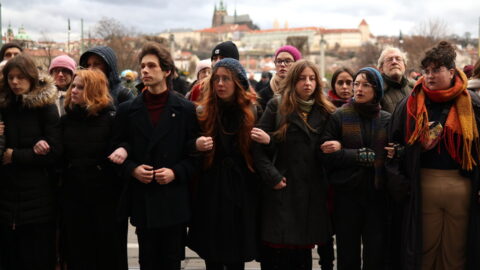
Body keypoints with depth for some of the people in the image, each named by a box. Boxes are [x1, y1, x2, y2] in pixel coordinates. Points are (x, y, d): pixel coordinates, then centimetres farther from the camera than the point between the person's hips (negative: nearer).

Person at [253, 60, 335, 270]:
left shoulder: (325, 112, 10)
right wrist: (272, 177, -11)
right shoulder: (277, 107, 2)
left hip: (312, 192, 3)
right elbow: (258, 146, -4)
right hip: (281, 190, -2)